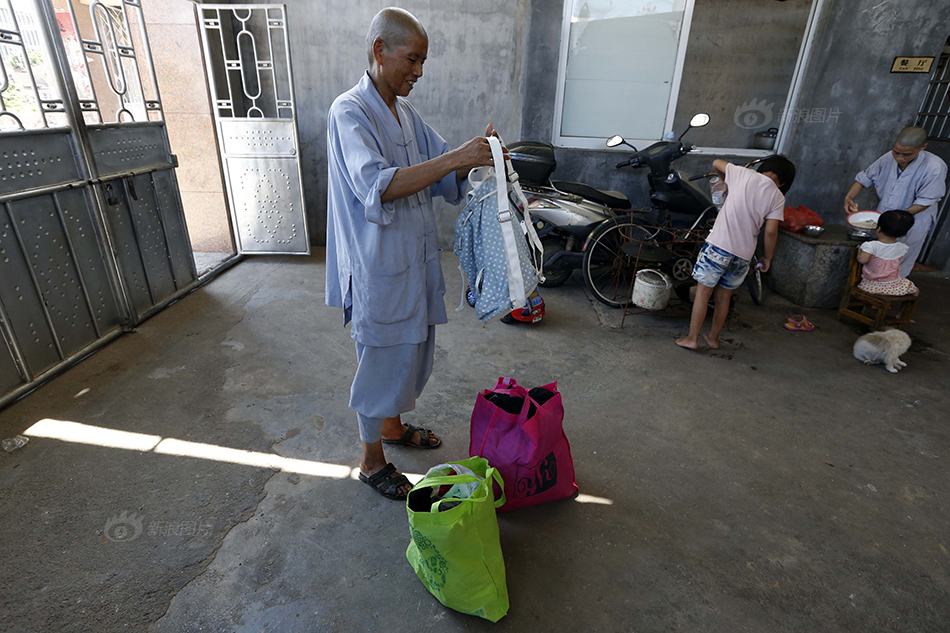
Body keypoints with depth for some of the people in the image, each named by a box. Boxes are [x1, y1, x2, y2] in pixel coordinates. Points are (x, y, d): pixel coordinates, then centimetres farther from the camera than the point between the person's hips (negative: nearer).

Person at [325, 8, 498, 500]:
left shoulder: (405, 113, 11)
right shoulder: (349, 113, -15)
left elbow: (443, 179, 12)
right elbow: (376, 186, -30)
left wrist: (473, 159, -9)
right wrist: (454, 157, -34)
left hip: (416, 260, 9)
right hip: (378, 267, -8)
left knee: (411, 352, 21)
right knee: (381, 361, 5)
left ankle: (392, 425, 46)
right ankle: (372, 462, 27)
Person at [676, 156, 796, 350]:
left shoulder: (744, 174, 2)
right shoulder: (778, 197, 3)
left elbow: (716, 163, 18)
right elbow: (771, 232, -2)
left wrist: (728, 182, 35)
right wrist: (768, 257, 11)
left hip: (719, 245, -3)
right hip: (744, 254, 3)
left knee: (703, 292, 5)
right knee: (724, 297, 17)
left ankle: (692, 338, 8)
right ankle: (713, 337, 29)